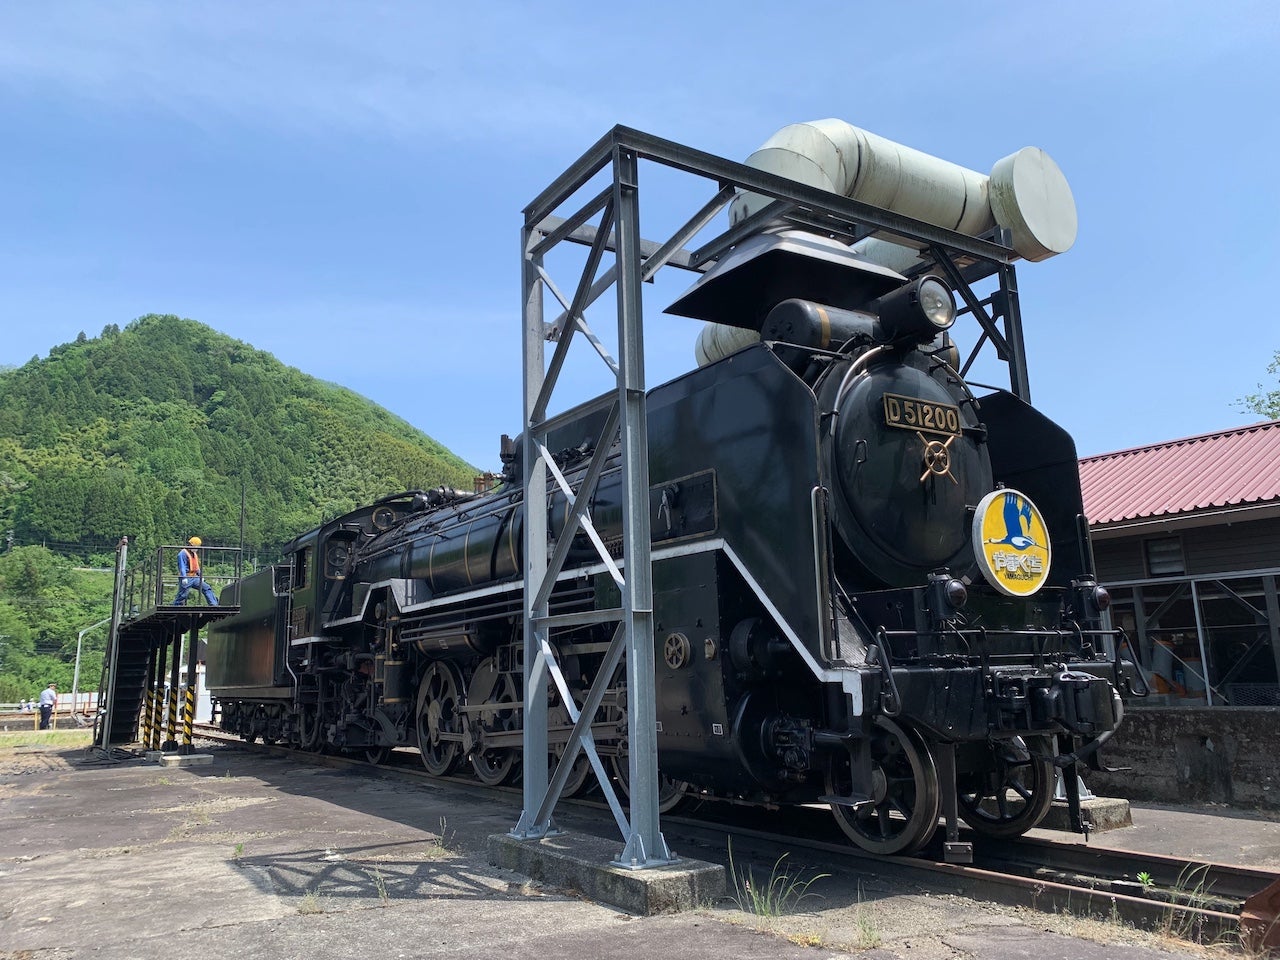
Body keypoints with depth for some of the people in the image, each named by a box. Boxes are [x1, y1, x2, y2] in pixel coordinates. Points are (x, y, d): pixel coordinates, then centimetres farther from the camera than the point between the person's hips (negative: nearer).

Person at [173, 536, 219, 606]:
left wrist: (200, 576, 22)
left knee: (207, 588, -1)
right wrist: (184, 578, -25)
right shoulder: (183, 553, -9)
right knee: (182, 595, -5)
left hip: (195, 577, 8)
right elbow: (182, 566, -17)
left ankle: (214, 605, -6)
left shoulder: (195, 554, 18)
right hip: (186, 578, -8)